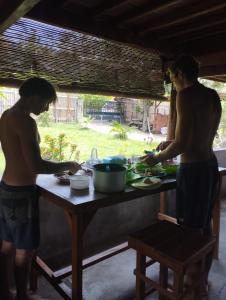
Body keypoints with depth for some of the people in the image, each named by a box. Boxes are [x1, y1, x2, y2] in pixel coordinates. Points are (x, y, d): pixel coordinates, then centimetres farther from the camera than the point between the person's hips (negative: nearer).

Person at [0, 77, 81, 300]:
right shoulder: (25, 121, -22)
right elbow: (36, 166, -28)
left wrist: (58, 167, 17)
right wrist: (68, 165, -13)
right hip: (21, 193, -9)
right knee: (24, 250, 10)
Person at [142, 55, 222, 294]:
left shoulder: (186, 95, -15)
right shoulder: (213, 95, 11)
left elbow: (182, 145, -20)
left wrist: (157, 159, -5)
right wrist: (172, 142, 21)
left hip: (193, 169, -9)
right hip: (210, 165, 9)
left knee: (190, 229, 6)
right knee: (204, 226, 20)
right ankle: (203, 277, 38)